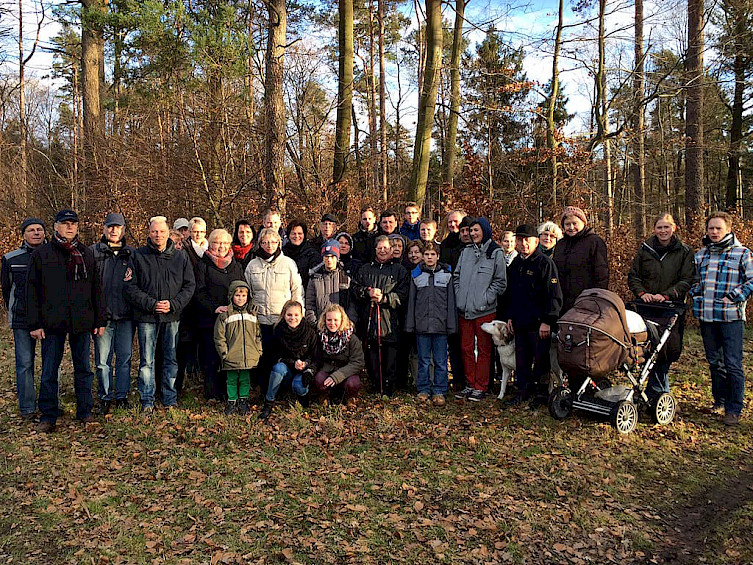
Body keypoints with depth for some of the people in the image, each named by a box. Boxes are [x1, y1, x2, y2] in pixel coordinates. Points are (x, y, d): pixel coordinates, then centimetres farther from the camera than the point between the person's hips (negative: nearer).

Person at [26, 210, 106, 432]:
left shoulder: (87, 254, 10)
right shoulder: (41, 254, 4)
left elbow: (96, 288, 11)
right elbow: (32, 290, 2)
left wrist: (100, 320, 6)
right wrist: (34, 323, -4)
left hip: (82, 322, 2)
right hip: (52, 322, -2)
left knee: (83, 369, 9)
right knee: (49, 372, 4)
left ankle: (85, 412, 20)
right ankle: (48, 416, 15)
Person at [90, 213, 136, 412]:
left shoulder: (132, 253, 11)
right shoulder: (93, 252, 5)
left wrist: (132, 279, -7)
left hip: (126, 314, 2)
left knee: (125, 357, 7)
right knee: (103, 359, 3)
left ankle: (122, 395, 19)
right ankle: (105, 397, 16)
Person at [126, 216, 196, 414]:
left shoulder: (181, 257, 7)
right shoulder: (138, 256, 3)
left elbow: (189, 285, 5)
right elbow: (131, 287, -1)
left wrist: (173, 304, -9)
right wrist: (151, 304, -13)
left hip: (172, 317, 1)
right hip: (146, 317, -1)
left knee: (171, 359, 8)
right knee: (147, 360, 3)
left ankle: (170, 400, 19)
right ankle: (147, 401, 13)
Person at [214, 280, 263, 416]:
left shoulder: (253, 313, 8)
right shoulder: (225, 314, -1)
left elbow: (258, 335, 13)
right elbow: (219, 336, -1)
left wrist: (258, 352, 7)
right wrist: (224, 353, -5)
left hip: (249, 357, 2)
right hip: (231, 357, -2)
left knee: (245, 380, 10)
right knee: (231, 380, 8)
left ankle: (243, 401, 24)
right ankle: (231, 402, 22)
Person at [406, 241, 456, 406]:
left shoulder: (446, 275, 5)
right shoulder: (416, 275, 8)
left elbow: (451, 302, 4)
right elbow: (411, 301, 8)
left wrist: (451, 325, -1)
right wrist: (410, 325, 2)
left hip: (440, 325, -1)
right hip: (422, 325, 1)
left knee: (440, 361, 4)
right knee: (423, 360, 8)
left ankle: (439, 391, 14)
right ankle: (424, 390, 20)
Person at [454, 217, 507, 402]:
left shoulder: (496, 253, -1)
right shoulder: (466, 252, 13)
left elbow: (500, 282, -3)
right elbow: (457, 276, 17)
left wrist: (485, 299, -10)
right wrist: (459, 297, 5)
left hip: (484, 311, -5)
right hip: (464, 310, 5)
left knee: (484, 349, 3)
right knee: (466, 348, 9)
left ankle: (480, 387, 11)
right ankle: (470, 384, 20)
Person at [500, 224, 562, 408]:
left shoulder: (545, 263, -8)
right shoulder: (515, 264, 14)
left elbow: (554, 295, -12)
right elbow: (509, 293, 22)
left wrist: (547, 321, -16)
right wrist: (509, 316, 15)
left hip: (539, 323, -6)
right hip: (519, 322, 7)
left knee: (540, 359, 2)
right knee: (521, 359, 13)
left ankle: (541, 393, 15)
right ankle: (524, 390, 25)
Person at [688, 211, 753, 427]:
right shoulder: (700, 254, 13)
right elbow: (693, 279, 23)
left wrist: (733, 298, -11)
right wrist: (696, 295, 5)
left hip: (731, 316, -4)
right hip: (707, 316, 5)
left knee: (733, 364, -5)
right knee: (714, 361, 14)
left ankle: (734, 409, 3)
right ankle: (720, 400, 28)